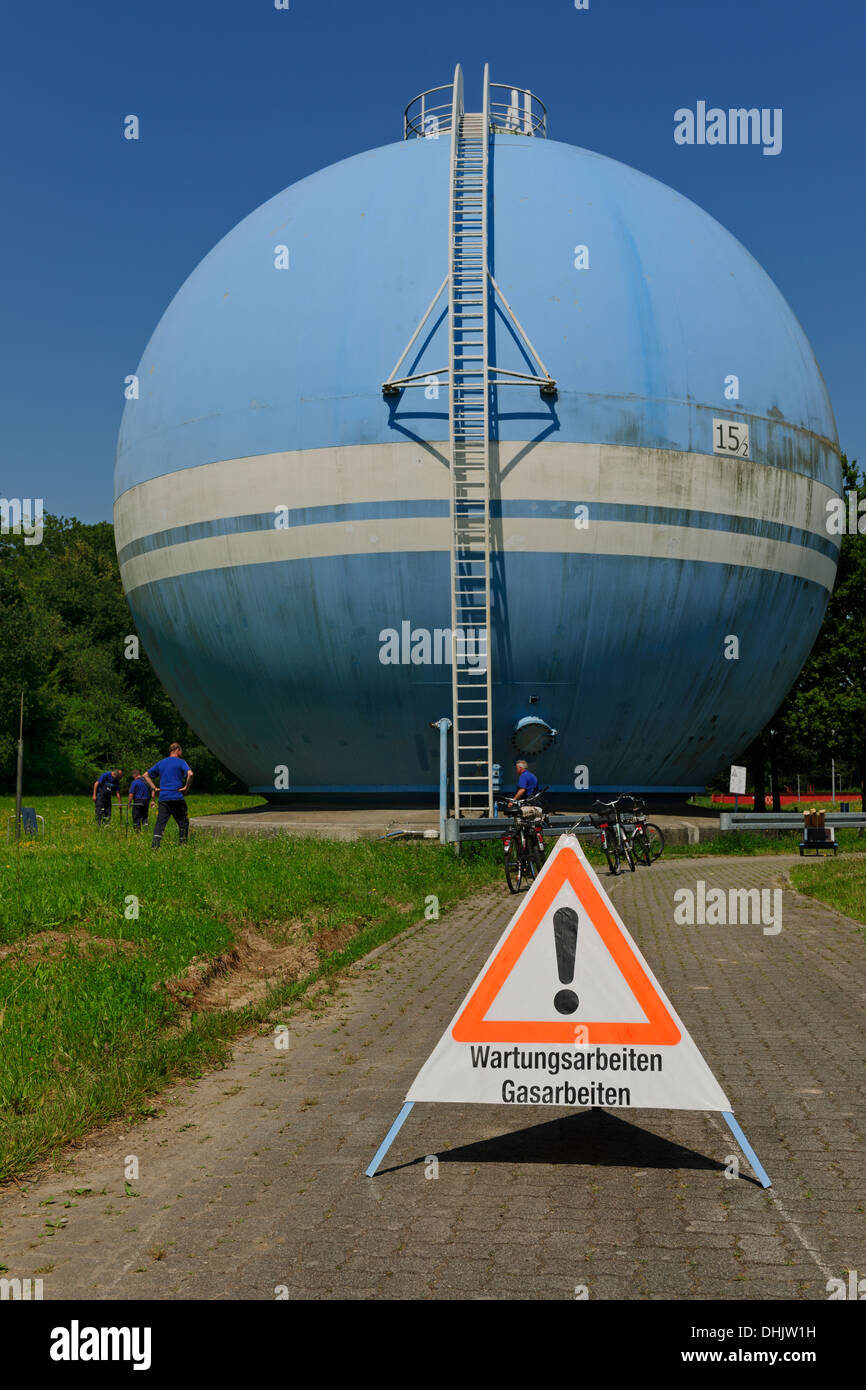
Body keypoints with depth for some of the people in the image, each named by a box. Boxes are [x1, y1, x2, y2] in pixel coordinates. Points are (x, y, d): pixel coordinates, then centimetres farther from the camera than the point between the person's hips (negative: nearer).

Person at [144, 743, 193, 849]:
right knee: (183, 822, 9)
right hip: (177, 797, -4)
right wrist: (186, 787, -8)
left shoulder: (161, 762, 17)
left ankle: (155, 844, -15)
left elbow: (146, 775, 19)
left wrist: (153, 788, 13)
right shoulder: (180, 762, 0)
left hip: (163, 797, 4)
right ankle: (183, 844, 10)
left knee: (160, 822, 0)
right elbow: (190, 774, -19)